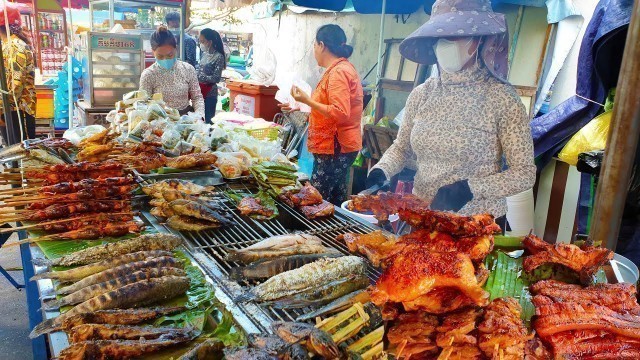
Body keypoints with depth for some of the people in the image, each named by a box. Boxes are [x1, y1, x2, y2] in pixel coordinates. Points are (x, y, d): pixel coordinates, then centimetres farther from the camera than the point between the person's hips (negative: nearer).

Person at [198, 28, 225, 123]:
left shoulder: (218, 57, -12)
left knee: (207, 119, 1)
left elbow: (216, 78, -17)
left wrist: (198, 77, -20)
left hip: (209, 94, -7)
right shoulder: (204, 54, 9)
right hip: (199, 92, 7)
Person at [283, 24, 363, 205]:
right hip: (334, 145, 11)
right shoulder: (341, 68, 17)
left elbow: (340, 113, -25)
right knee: (335, 202, 15)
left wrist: (307, 100, -19)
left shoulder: (338, 72, -15)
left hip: (336, 147, -11)